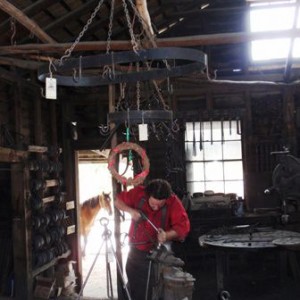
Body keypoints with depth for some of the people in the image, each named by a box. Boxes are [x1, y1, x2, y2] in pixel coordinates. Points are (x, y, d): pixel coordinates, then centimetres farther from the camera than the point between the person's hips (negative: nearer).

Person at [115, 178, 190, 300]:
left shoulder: (173, 202, -19)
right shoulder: (139, 193, -14)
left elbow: (183, 226, -22)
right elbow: (118, 201, 0)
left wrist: (167, 235, -40)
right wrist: (130, 210, -20)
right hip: (135, 250, 3)